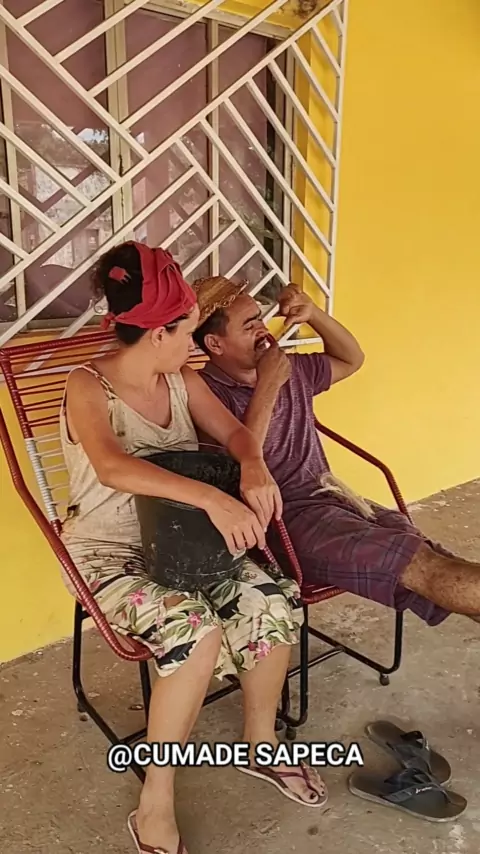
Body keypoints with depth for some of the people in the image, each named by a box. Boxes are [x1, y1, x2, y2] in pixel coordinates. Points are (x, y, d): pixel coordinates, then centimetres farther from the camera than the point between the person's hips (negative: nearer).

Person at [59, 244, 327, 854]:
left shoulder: (183, 381, 3)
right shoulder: (88, 387, -18)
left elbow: (233, 431, 2)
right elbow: (111, 467, -36)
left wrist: (254, 468, -24)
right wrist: (211, 498, -47)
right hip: (108, 551, -6)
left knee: (275, 601, -15)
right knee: (195, 632, -31)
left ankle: (262, 745, 10)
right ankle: (155, 805, -10)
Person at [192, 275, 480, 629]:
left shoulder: (291, 369, 15)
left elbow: (351, 360, 27)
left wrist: (313, 314, 9)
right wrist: (267, 387, -20)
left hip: (331, 497, 8)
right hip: (284, 519, -7)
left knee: (427, 553, -16)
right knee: (422, 565, -22)